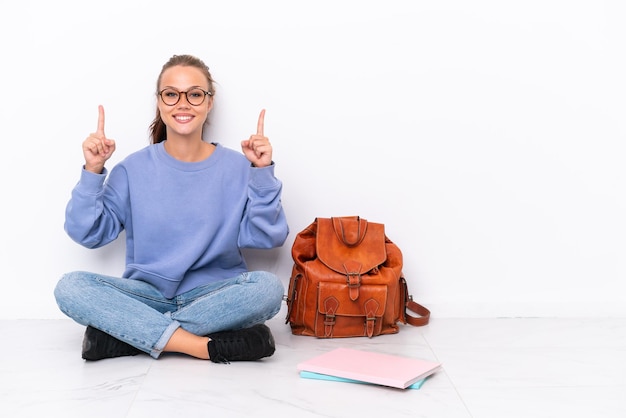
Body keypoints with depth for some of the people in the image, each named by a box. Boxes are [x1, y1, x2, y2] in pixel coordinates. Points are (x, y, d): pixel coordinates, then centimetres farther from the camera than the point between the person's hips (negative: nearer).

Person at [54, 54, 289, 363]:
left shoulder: (236, 167, 1)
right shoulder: (135, 169, 3)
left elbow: (265, 237, -5)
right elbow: (89, 234, 2)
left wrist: (261, 173, -13)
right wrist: (93, 172, -9)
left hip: (215, 294, 0)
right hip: (147, 293, 1)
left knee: (268, 287, -32)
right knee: (70, 287, -25)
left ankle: (124, 333, -25)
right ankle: (207, 346, -32)